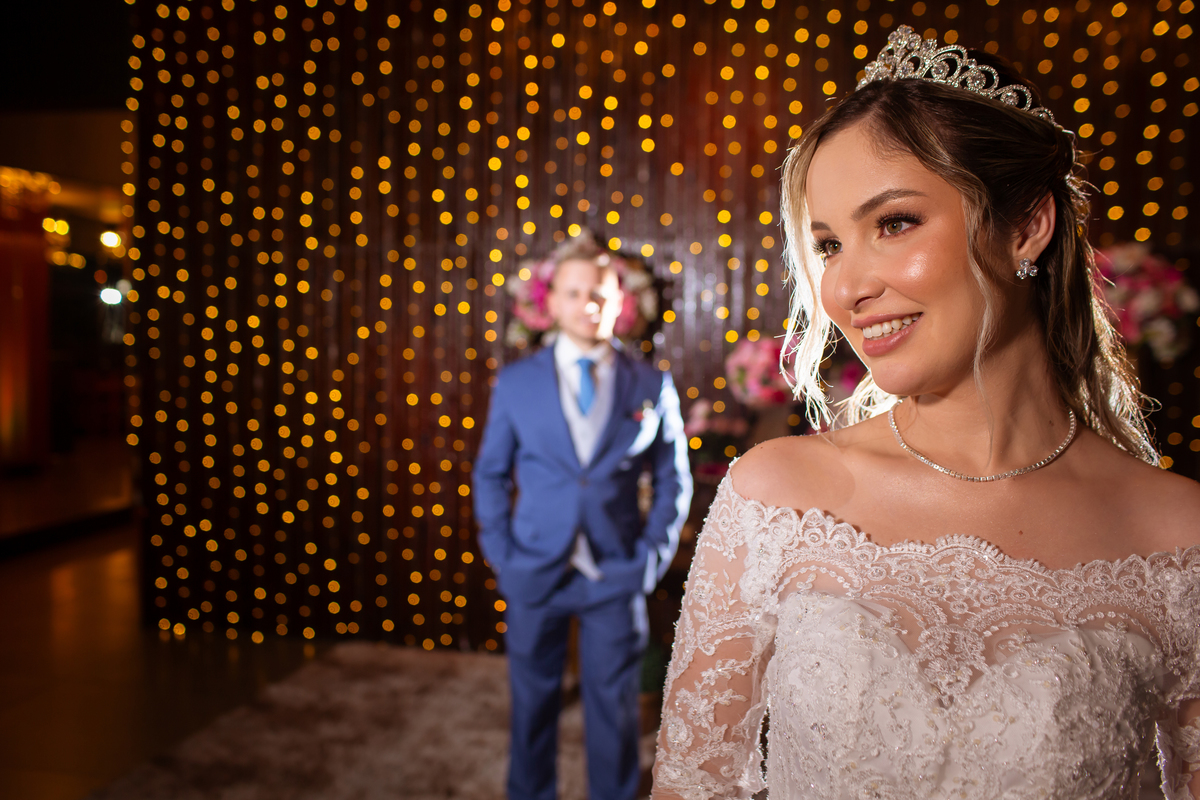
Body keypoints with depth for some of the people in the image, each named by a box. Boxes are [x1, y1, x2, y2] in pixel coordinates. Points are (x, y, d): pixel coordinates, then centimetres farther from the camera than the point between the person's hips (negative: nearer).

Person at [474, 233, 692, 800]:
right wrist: (501, 558, -1)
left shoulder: (652, 386, 0)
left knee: (614, 708, 10)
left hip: (616, 576, -1)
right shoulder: (515, 382, 2)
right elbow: (490, 475, 7)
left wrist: (651, 560, -4)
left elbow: (672, 481, 4)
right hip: (534, 573, 1)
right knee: (532, 704, 14)